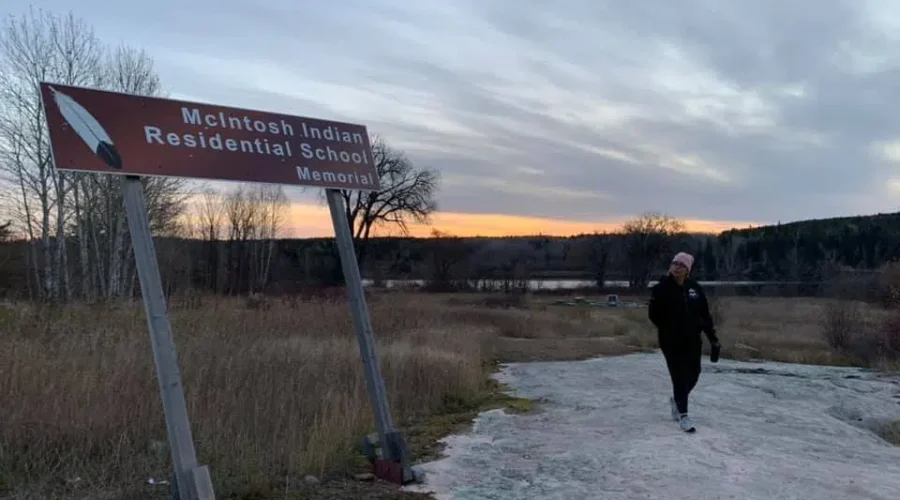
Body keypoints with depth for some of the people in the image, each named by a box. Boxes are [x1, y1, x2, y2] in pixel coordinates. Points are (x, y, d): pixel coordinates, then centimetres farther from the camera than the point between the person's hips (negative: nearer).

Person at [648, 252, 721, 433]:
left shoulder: (695, 288, 1)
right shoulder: (661, 288, -9)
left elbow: (705, 315, 4)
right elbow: (654, 315, -7)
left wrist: (714, 340, 2)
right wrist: (668, 328, -12)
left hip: (693, 341, 4)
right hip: (671, 342, -4)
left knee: (693, 375, 14)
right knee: (679, 376, -3)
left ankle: (676, 400, 40)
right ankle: (683, 415, 9)